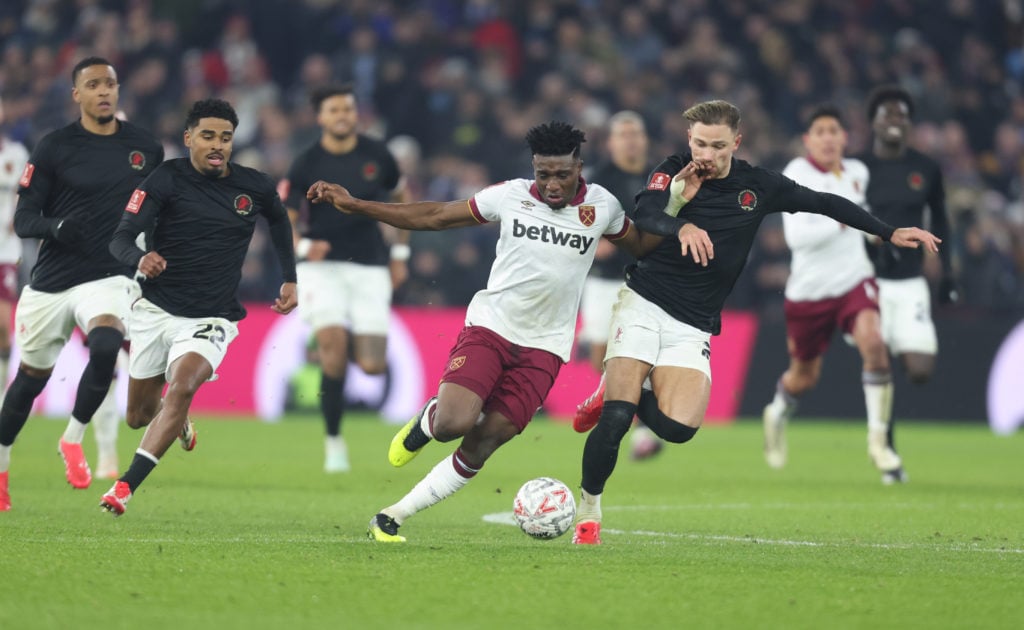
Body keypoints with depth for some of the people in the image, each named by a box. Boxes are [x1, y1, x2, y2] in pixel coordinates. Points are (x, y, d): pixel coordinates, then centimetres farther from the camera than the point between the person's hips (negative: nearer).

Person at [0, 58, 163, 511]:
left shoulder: (146, 149, 4)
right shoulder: (54, 147, -4)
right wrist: (57, 227, -25)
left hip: (109, 278, 0)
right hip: (51, 281, 0)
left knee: (107, 344, -30)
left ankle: (73, 439, -8)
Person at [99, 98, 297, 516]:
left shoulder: (255, 187, -1)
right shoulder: (166, 179, -10)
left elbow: (279, 219, 23)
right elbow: (121, 238, -18)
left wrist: (290, 279, 18)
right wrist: (139, 258, -41)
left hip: (211, 319, -1)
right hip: (156, 309, 1)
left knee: (182, 387, -29)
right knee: (138, 415, 10)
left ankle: (126, 487, -34)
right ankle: (180, 424, 48)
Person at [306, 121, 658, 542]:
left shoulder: (602, 206, 0)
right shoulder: (511, 196, -3)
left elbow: (641, 246, 18)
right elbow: (433, 216, 4)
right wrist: (353, 205, 1)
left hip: (543, 347, 1)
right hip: (489, 327, -1)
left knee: (479, 449, -6)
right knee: (454, 423, -24)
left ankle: (391, 518, 5)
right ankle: (425, 421, 14)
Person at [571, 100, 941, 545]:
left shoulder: (758, 187, 4)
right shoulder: (673, 172, -3)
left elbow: (823, 203, 13)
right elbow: (642, 217, -21)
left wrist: (890, 234, 11)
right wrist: (682, 227, -42)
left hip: (692, 326, 2)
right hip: (643, 306, -2)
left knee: (678, 427, -19)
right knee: (615, 418, -18)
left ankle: (625, 393, 13)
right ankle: (588, 507, 5)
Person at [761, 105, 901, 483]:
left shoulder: (857, 172, 4)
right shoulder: (797, 174, -12)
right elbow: (795, 236, -25)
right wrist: (843, 221, -29)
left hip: (854, 281, 2)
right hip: (809, 289, -2)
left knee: (873, 343, -26)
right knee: (804, 376, 12)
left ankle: (878, 441, -17)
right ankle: (778, 414, 49)